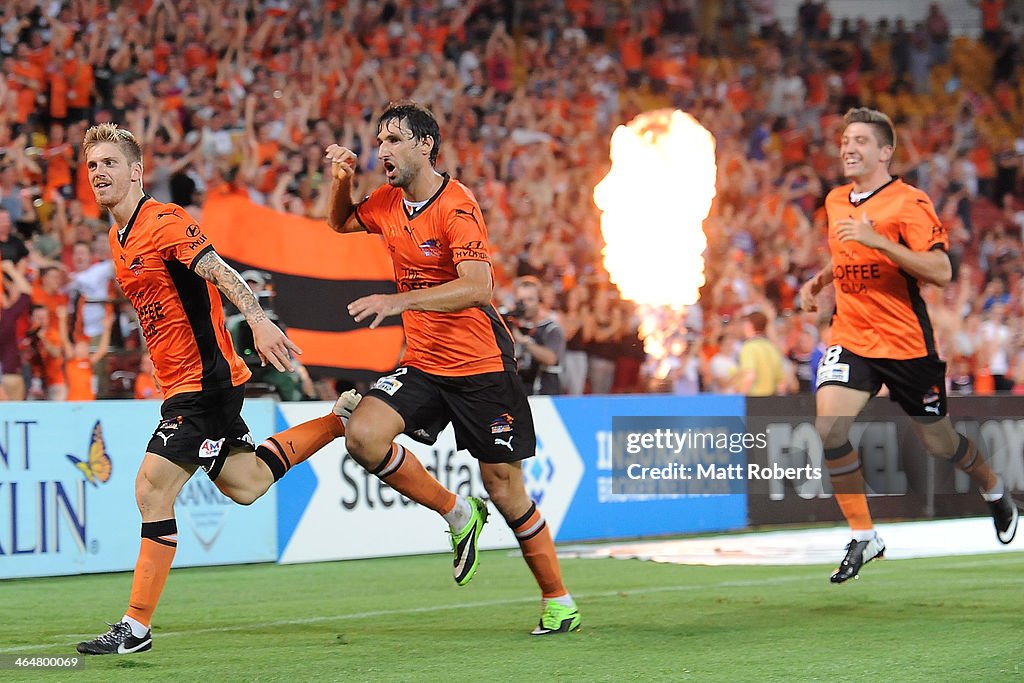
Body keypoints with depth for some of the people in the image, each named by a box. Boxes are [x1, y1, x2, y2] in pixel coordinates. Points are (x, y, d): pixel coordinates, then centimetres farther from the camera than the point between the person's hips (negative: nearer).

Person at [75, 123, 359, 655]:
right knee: (243, 485, 18)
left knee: (152, 488, -14)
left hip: (204, 381, -10)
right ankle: (340, 420, 31)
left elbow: (221, 273, -25)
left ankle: (136, 627, -9)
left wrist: (259, 322, -39)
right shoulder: (118, 239, 14)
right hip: (181, 385, 10)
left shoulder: (164, 222, -14)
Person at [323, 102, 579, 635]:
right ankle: (458, 515, 2)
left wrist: (398, 301, -37)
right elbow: (339, 222, 26)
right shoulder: (387, 202, 5)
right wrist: (342, 180, 4)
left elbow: (477, 288, -29)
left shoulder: (455, 206, -18)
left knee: (504, 489, -2)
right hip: (422, 365, 6)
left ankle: (559, 602, 15)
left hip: (481, 365, -6)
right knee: (363, 435, -18)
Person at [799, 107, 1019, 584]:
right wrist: (819, 280, 11)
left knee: (938, 442, 9)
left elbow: (941, 271, -24)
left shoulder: (908, 203, -13)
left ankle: (995, 492, 43)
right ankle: (863, 539, -6)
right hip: (850, 337, 5)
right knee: (829, 427, -18)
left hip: (905, 342, -5)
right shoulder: (835, 201, 9)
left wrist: (878, 240, -30)